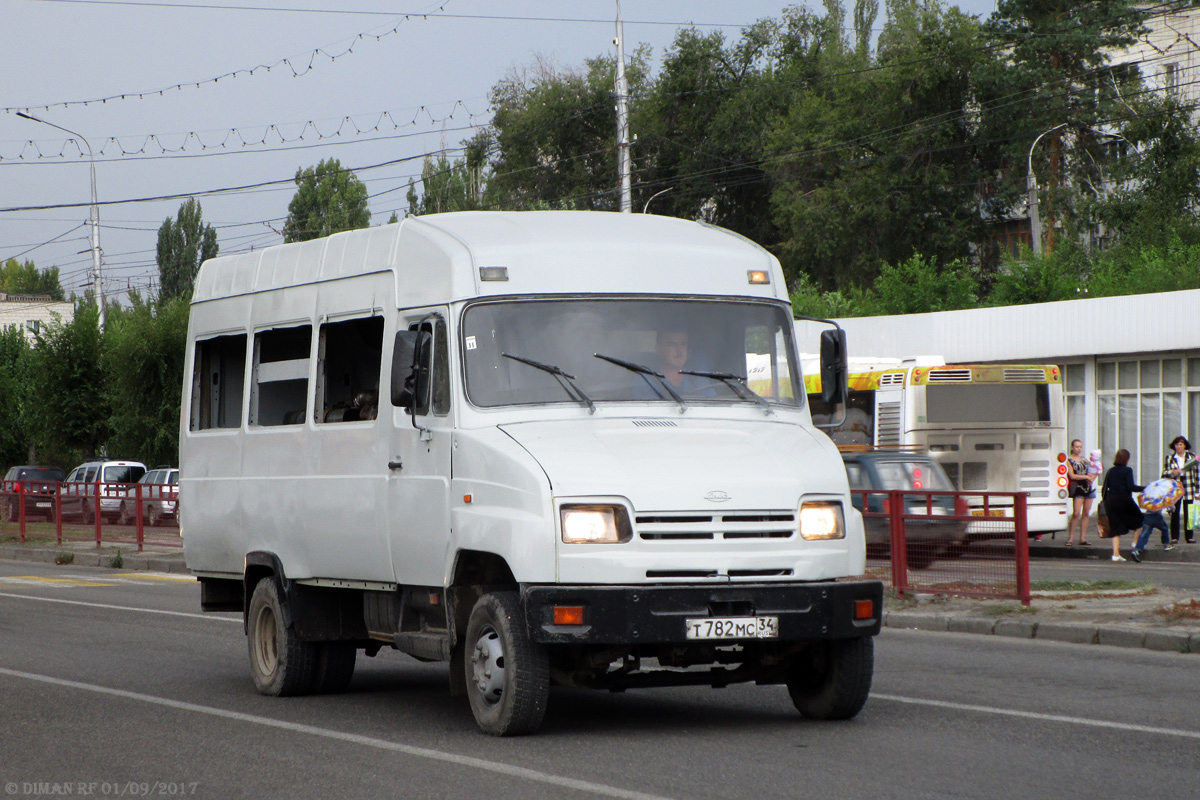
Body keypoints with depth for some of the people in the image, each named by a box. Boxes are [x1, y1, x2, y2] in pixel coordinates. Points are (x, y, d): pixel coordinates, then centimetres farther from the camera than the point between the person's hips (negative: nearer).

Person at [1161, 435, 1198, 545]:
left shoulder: (1192, 456, 7)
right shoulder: (1169, 458, 7)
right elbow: (1164, 472, 8)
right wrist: (1172, 472, -14)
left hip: (1188, 489, 0)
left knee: (1188, 514, 2)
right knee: (1175, 513, -4)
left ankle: (1189, 536, 9)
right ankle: (1174, 538, -1)